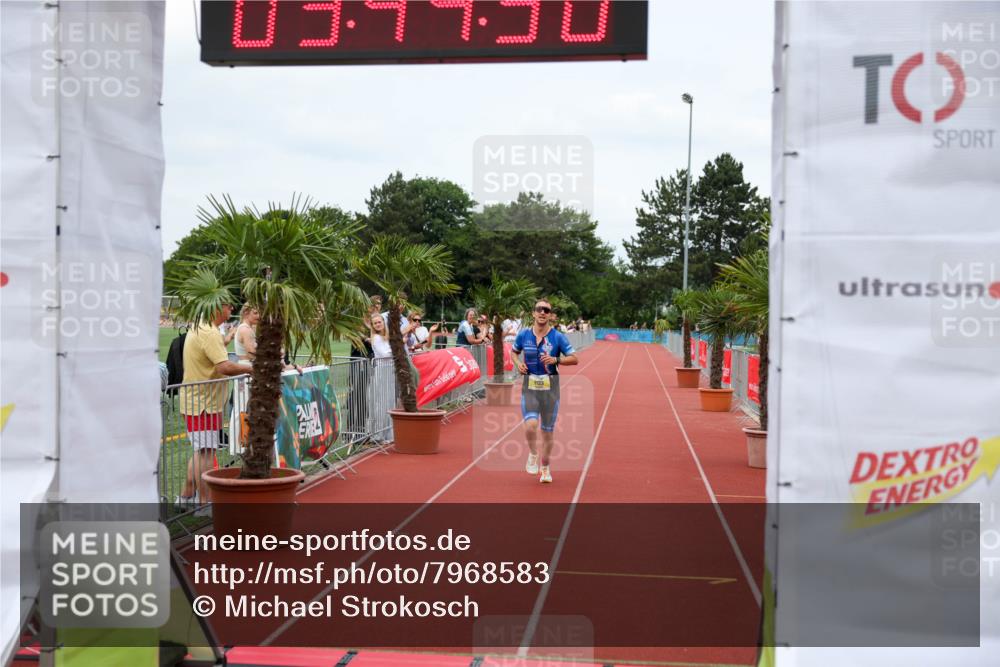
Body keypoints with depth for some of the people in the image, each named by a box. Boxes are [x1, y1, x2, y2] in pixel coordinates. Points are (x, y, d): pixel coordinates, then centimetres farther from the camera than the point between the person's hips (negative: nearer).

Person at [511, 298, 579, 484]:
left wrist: (556, 360, -18)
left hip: (550, 387, 0)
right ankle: (532, 454, 10)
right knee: (531, 424, -21)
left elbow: (574, 358, -2)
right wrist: (518, 363, -2)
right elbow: (513, 351, 19)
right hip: (529, 386, 0)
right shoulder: (523, 335, 1)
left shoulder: (558, 337, -5)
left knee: (547, 431, 8)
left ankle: (545, 467, 29)